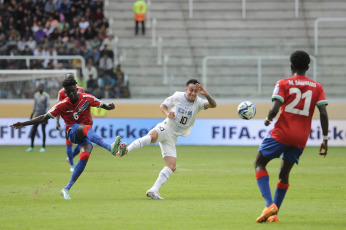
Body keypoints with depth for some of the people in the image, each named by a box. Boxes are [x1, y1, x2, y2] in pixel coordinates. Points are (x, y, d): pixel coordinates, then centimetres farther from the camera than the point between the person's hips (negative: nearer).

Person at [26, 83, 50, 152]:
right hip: (37, 115, 6)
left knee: (43, 131, -2)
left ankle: (43, 147, 6)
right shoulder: (36, 95, 11)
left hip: (43, 115, -6)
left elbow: (47, 106, -10)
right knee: (33, 130, 2)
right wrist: (33, 113, 18)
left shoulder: (46, 96, -8)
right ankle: (31, 147, 9)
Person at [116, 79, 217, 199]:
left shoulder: (198, 102, -1)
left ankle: (153, 191, -2)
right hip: (166, 128, -4)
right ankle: (126, 150, -54)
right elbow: (162, 105, 12)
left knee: (171, 167, -6)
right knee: (152, 136, -40)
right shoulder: (177, 97, -3)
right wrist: (167, 113, -10)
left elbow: (213, 105, -17)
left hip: (173, 137, 4)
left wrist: (206, 94, -36)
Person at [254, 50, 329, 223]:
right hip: (301, 139, 4)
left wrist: (268, 119, 6)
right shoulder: (317, 87, 7)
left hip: (282, 133, -4)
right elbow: (323, 113, -1)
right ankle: (274, 214, 13)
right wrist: (325, 139, 4)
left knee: (259, 164, 8)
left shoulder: (283, 84, -3)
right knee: (284, 174, 18)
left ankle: (269, 204, -12)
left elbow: (274, 108, -15)